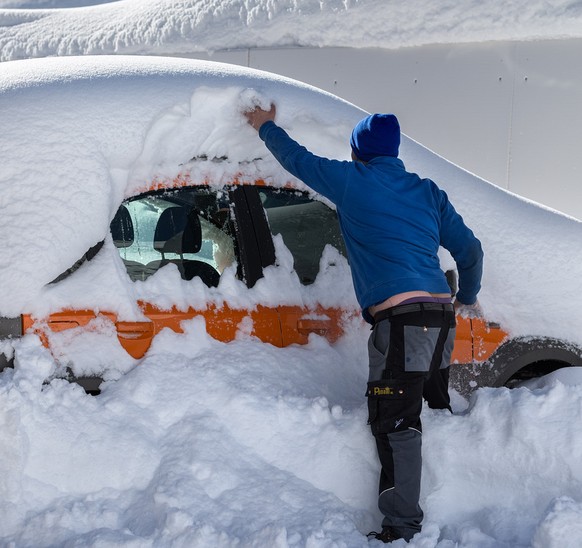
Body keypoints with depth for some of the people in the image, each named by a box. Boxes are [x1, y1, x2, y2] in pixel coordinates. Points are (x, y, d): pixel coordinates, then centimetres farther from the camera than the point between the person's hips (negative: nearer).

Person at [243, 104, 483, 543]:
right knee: (437, 411, 19)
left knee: (394, 423, -7)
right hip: (442, 318, 7)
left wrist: (266, 127, 36)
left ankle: (404, 527, -8)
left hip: (401, 318, -7)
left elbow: (296, 158, 17)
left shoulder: (352, 179, 3)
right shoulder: (428, 192, 18)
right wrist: (468, 296, 36)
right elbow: (469, 248, 18)